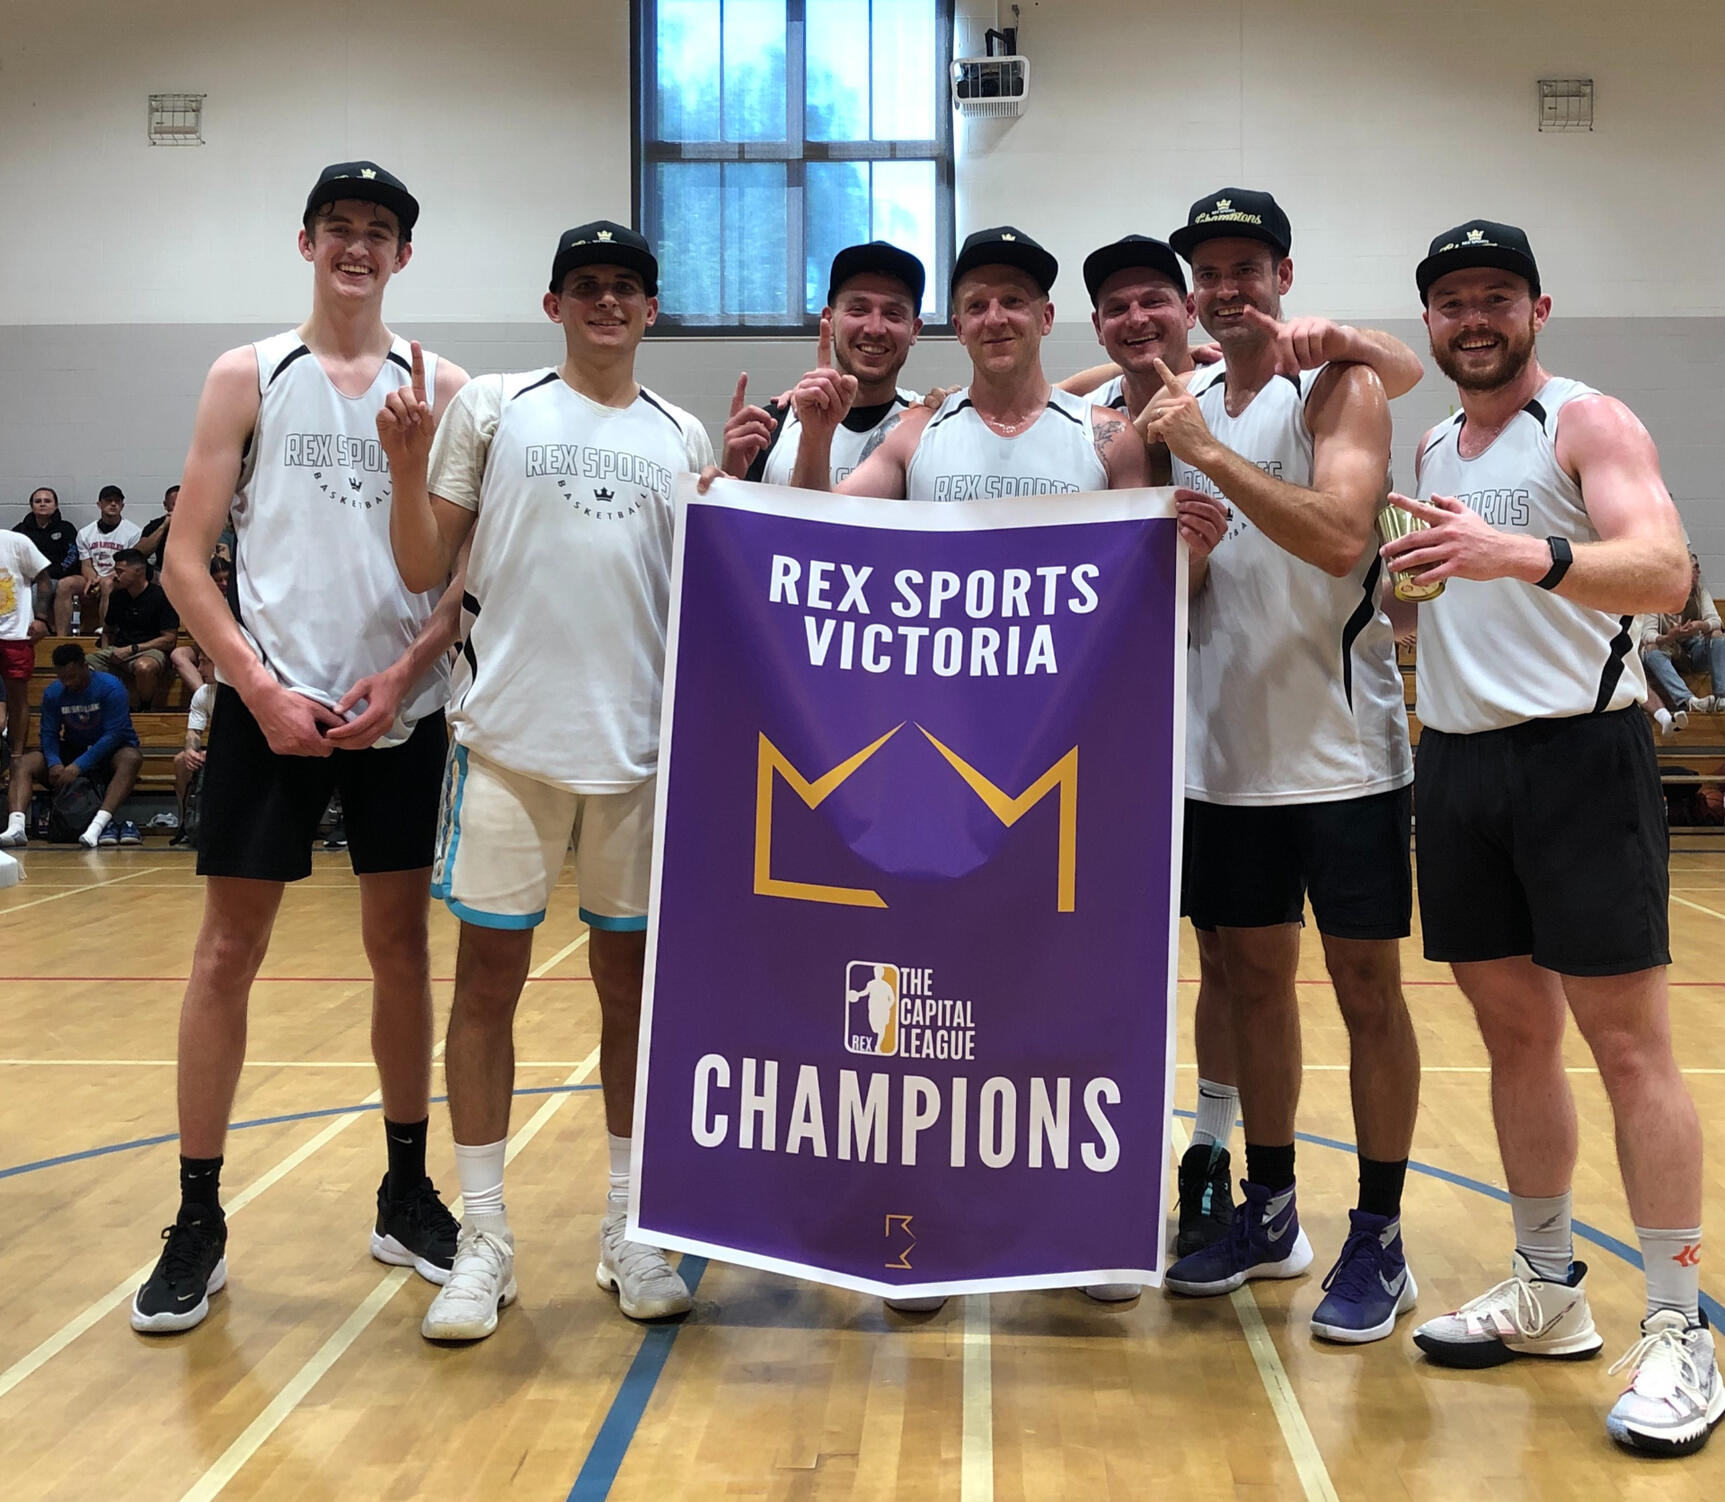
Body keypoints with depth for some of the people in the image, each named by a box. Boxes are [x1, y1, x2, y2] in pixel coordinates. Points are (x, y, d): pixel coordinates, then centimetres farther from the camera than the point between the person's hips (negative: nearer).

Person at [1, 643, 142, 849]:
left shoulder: (110, 687, -18)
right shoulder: (52, 693, -4)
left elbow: (113, 734, -23)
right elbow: (49, 734, -3)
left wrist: (78, 766, -31)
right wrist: (54, 763, -26)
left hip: (108, 754, -4)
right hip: (72, 752, 4)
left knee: (131, 758, -39)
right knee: (22, 764, -17)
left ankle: (98, 825, -55)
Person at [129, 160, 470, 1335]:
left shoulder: (439, 388, 7)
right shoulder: (249, 378, 5)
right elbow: (186, 559, 0)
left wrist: (404, 674, -10)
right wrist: (263, 687, -10)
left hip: (401, 708, 1)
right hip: (271, 702, -1)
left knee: (402, 944, 9)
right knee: (229, 950, 0)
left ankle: (407, 1196, 22)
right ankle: (200, 1222, 10)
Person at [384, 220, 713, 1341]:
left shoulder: (684, 438, 12)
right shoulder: (491, 409, 4)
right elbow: (425, 570, 3)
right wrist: (406, 467, -12)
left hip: (639, 745, 2)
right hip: (510, 736, -2)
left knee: (634, 979, 8)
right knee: (489, 976, 1)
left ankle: (630, 1230, 20)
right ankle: (484, 1238, 12)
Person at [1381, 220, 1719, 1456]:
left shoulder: (1591, 424, -5)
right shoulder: (1433, 451, 16)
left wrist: (1527, 553, -39)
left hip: (1578, 758, -6)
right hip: (1458, 761, 6)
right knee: (1515, 1034, 11)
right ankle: (1549, 1290, 23)